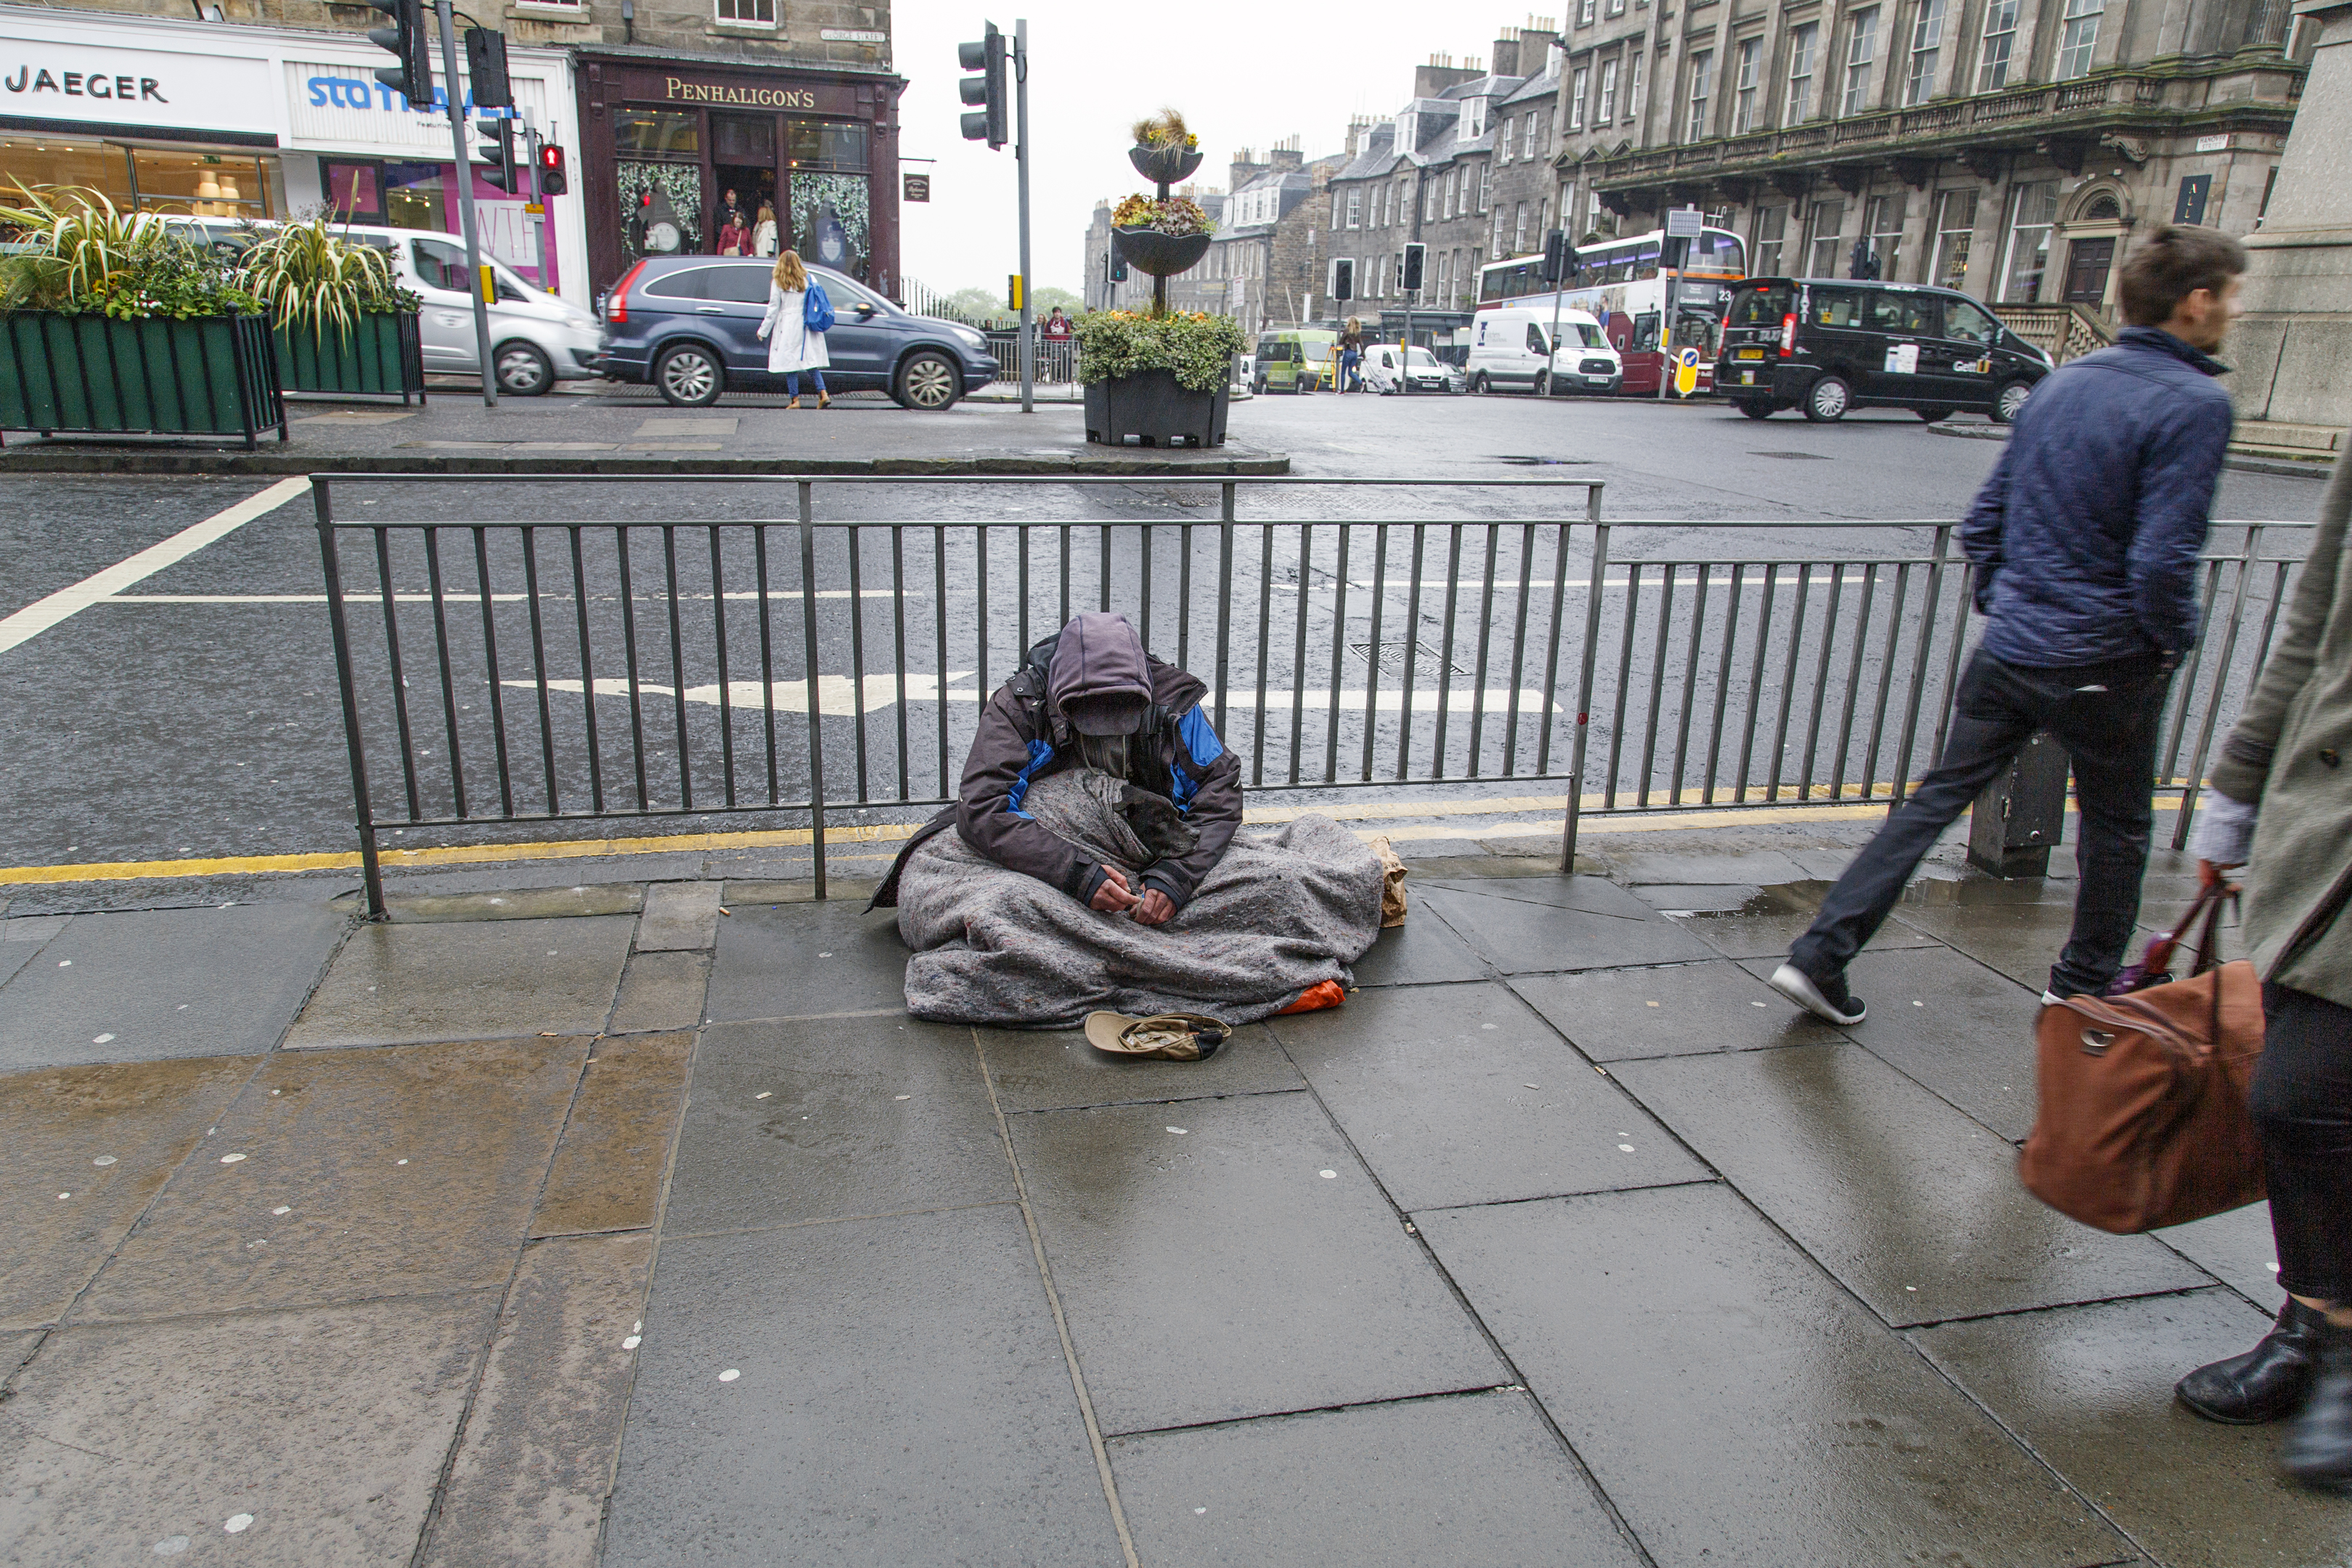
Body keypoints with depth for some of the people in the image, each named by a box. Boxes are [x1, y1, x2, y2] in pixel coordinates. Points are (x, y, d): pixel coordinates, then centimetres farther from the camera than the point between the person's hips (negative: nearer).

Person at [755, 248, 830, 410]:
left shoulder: (778, 282, -3)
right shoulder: (808, 278, 6)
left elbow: (773, 309, -1)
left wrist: (763, 331, 6)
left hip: (788, 329, -4)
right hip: (807, 327, 4)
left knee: (790, 363, 2)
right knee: (811, 361, 9)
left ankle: (795, 399, 2)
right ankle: (823, 393, -3)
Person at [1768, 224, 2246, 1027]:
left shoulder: (2061, 382, 8)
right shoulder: (2194, 403, -14)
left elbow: (1982, 522, 11)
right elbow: (2162, 560, -20)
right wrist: (2173, 640, -3)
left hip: (2007, 652, 5)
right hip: (2106, 669, -5)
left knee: (1936, 799, 8)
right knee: (2115, 828, 16)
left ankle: (1819, 956, 2)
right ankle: (2083, 986, 32)